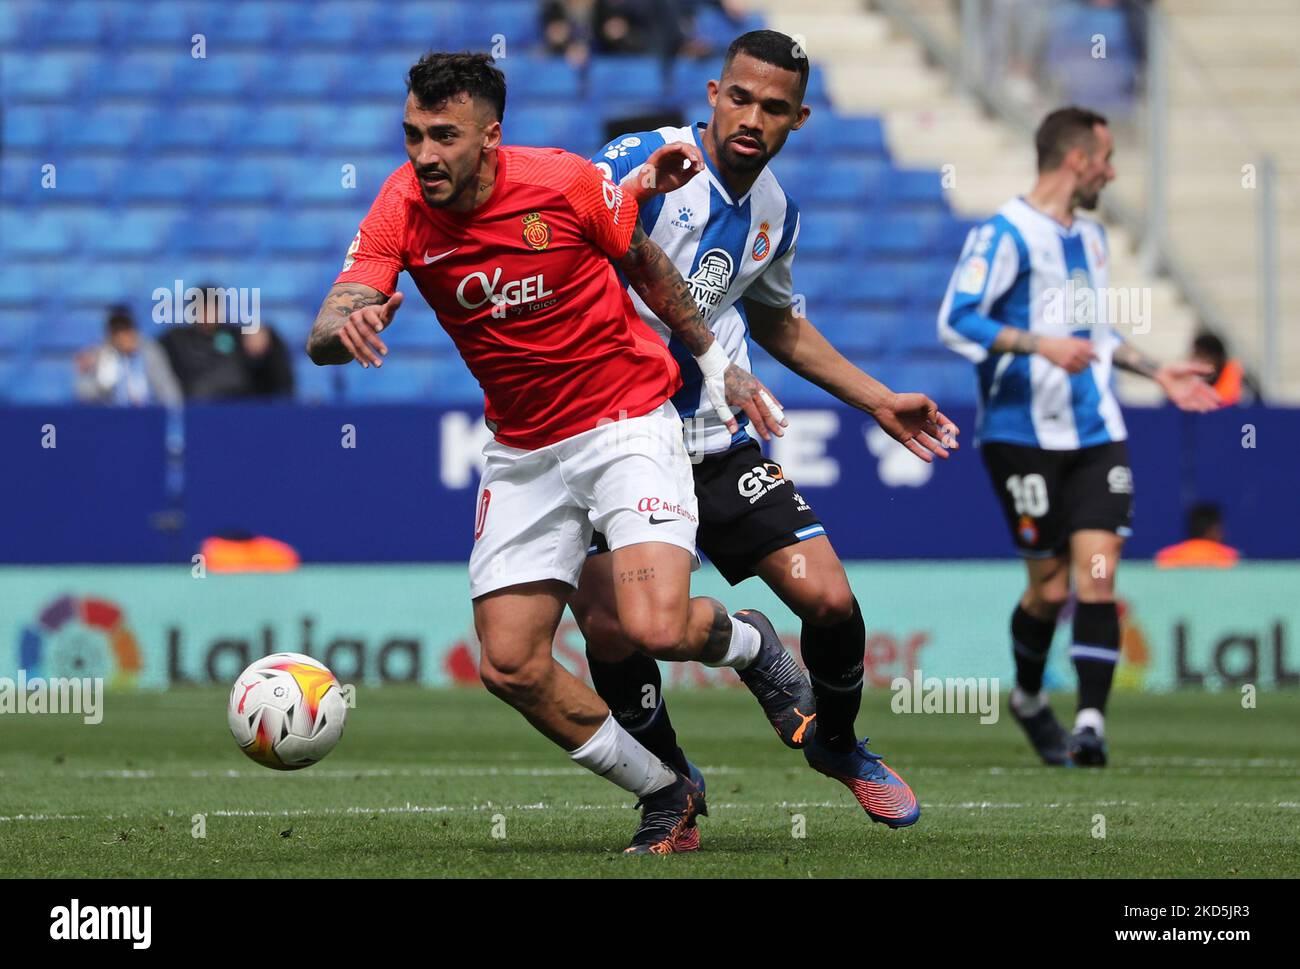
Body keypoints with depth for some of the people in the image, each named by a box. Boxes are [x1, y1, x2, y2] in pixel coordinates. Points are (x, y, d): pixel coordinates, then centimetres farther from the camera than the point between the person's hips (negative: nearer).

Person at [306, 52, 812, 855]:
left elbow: (644, 263, 4)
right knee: (511, 667, -5)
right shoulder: (402, 210, -11)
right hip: (523, 453, 4)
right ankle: (668, 798, 14)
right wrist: (349, 328, -46)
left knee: (656, 628, -23)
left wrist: (717, 365, 12)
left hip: (629, 421, -4)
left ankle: (751, 643, 15)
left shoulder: (565, 183, -16)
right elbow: (325, 335, -22)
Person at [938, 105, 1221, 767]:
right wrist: (1040, 345, -26)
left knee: (1097, 575, -9)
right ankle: (1028, 699, 26)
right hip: (1024, 434, -6)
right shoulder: (1004, 234, -10)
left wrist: (1155, 372, 24)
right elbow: (956, 321, -16)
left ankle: (1090, 723, -13)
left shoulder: (1089, 237, 17)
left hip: (1095, 435, 6)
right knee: (1050, 587, 0)